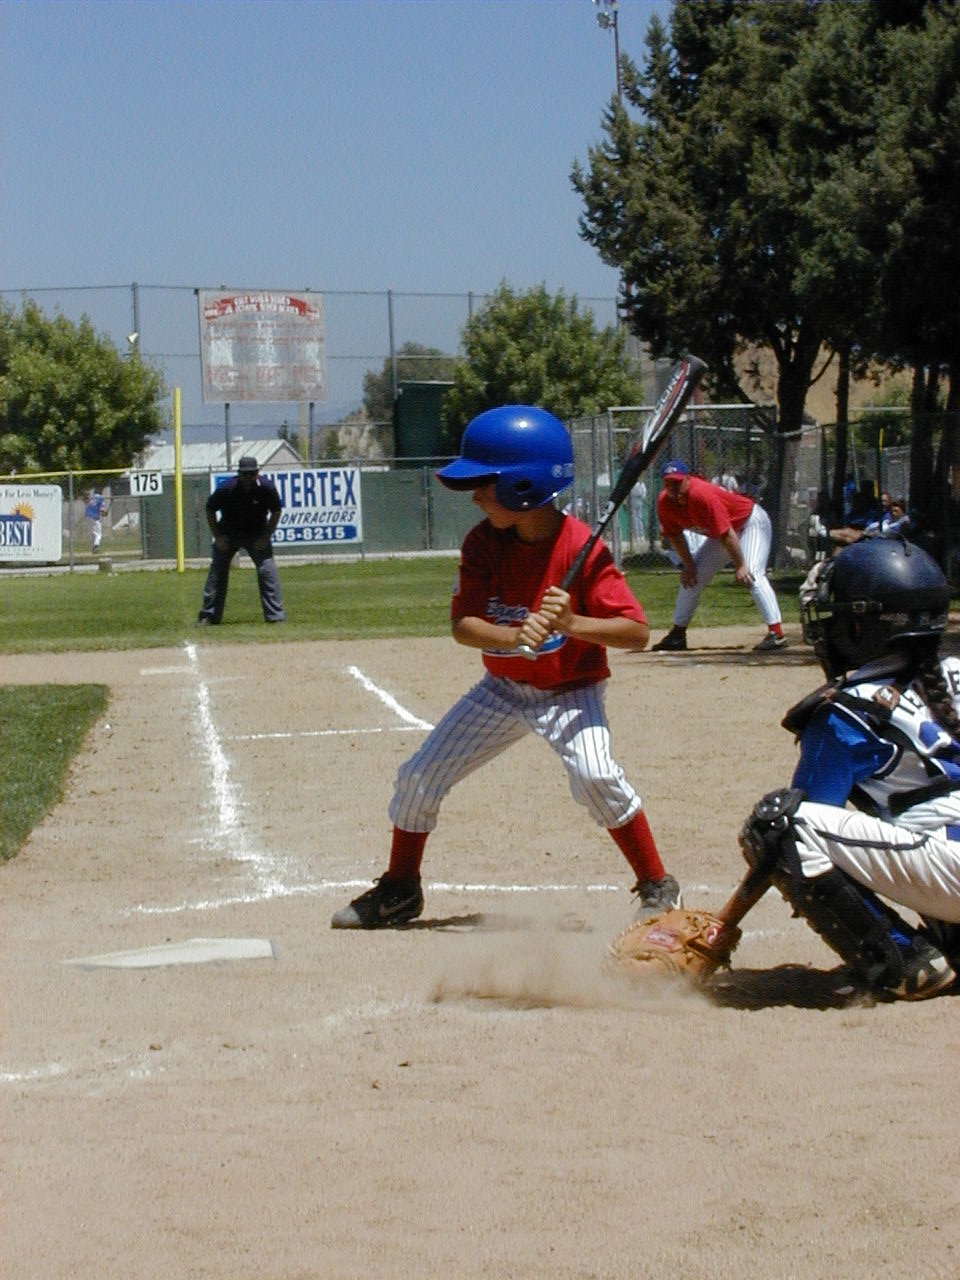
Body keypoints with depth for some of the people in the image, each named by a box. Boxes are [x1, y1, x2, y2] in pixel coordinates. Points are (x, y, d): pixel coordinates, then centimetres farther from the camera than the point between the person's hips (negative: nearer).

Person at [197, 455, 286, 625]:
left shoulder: (266, 489, -22)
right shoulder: (226, 490, -24)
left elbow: (276, 511, -4)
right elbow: (210, 510, -6)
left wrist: (266, 537, -10)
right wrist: (217, 537, -11)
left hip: (257, 534, 0)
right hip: (228, 533, 0)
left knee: (268, 570, -12)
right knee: (217, 572, -2)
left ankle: (276, 616, -7)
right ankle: (208, 616, 8)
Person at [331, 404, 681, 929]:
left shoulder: (581, 548, -23)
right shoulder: (484, 542, -11)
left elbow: (636, 632, -23)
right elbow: (462, 625, -18)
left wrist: (572, 624, -39)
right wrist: (514, 636, -38)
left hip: (569, 692, -5)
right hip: (503, 688, 5)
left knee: (596, 776, -30)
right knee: (419, 777, 4)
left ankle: (657, 886, -10)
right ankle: (399, 890, 26)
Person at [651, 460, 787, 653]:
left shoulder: (702, 495, -37)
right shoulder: (665, 503, -14)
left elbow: (726, 533, -35)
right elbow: (674, 535, 2)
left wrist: (740, 566, -32)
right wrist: (688, 564, -3)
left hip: (751, 522, -9)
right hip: (718, 534, 9)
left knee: (752, 575, -27)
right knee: (691, 578, 9)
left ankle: (776, 633, -35)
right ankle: (677, 635, 20)